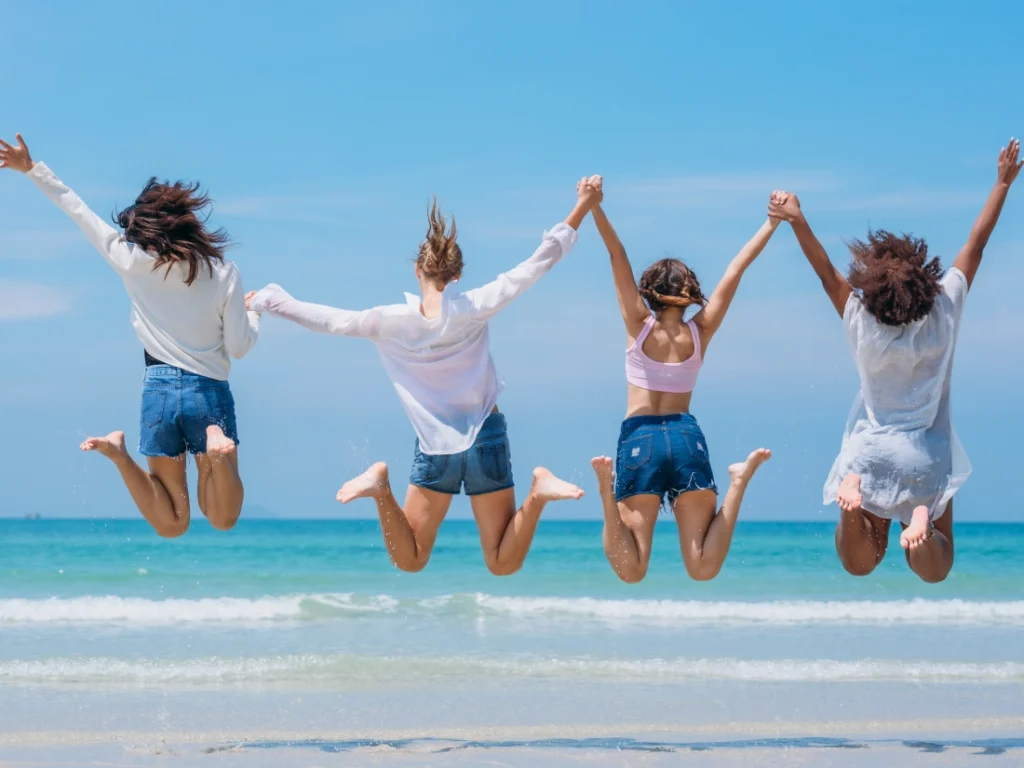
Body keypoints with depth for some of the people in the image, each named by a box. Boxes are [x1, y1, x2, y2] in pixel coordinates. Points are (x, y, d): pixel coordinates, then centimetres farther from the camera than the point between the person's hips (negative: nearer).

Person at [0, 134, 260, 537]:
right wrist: (254, 314, 22)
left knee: (172, 525, 9)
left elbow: (79, 212, 10)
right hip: (210, 392, -1)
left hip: (160, 390, 1)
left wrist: (33, 170, 21)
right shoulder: (224, 273, -2)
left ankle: (120, 453, -17)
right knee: (222, 519, 9)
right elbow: (238, 347, 1)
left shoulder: (132, 262, 1)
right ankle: (218, 449, -22)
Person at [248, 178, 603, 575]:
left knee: (409, 562, 12)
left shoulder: (390, 321, -9)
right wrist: (582, 208, 1)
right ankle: (537, 493, -25)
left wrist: (266, 300, 17)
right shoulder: (474, 308, -10)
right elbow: (539, 262, -7)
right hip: (487, 440, 0)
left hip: (435, 448, 0)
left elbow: (328, 319, 2)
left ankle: (382, 489, -17)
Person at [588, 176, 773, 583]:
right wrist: (772, 222, 15)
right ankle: (739, 483, -24)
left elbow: (618, 258, -2)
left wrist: (594, 207, -9)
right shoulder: (700, 331, 7)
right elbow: (736, 269, 10)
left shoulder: (640, 325, 3)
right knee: (703, 569, -5)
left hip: (640, 438, -1)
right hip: (687, 438, 1)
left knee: (630, 571, -8)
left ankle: (608, 487, -32)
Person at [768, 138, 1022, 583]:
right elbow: (975, 247, -5)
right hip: (926, 458, 0)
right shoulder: (945, 311, -12)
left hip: (869, 452, 0)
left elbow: (826, 273, -5)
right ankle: (923, 519, -25)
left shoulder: (860, 323, -13)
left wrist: (797, 221, -9)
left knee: (859, 566, 11)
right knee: (934, 571, 9)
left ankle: (853, 500, -21)